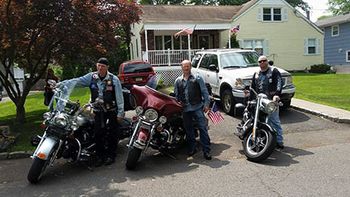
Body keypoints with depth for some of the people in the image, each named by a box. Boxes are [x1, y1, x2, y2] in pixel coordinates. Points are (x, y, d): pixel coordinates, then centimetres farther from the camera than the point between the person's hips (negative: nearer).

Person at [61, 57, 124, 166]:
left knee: (112, 133, 4)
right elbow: (76, 81, -7)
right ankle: (100, 156, 15)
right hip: (98, 111, 2)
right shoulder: (91, 77, 1)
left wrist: (120, 112, -9)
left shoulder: (114, 79, -7)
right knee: (98, 133, 0)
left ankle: (111, 155, 19)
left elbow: (119, 97, -7)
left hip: (112, 111, -2)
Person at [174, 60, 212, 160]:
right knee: (188, 130, 12)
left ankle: (206, 151, -2)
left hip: (197, 107, -3)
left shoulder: (197, 78, 4)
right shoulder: (178, 81, 13)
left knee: (203, 128, -7)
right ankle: (192, 149, 26)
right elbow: (176, 95, 18)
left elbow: (204, 92, 2)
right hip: (185, 109, 4)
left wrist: (206, 104, -6)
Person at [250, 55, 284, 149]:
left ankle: (279, 141, -1)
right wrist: (250, 100, 19)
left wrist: (277, 94, -26)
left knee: (275, 122, -5)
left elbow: (279, 83, -10)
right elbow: (253, 88, 25)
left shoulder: (274, 71, 5)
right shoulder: (256, 74, 22)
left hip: (272, 101, -5)